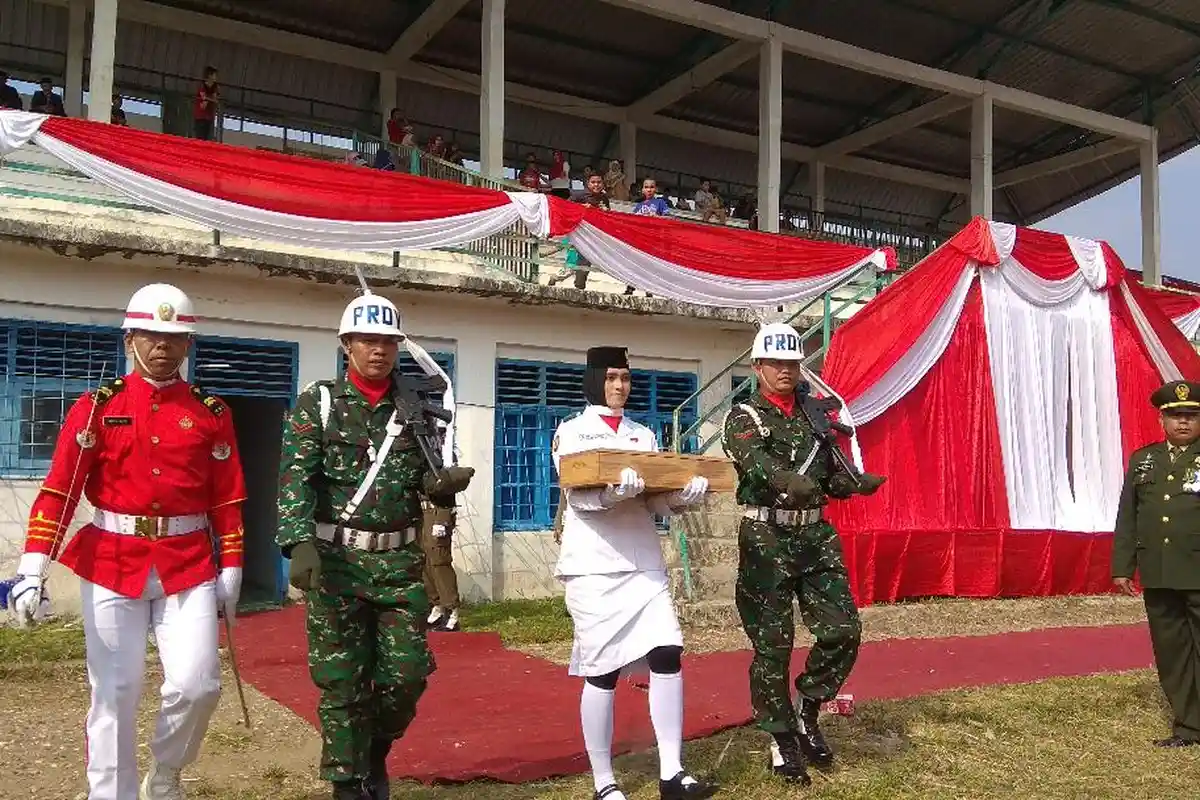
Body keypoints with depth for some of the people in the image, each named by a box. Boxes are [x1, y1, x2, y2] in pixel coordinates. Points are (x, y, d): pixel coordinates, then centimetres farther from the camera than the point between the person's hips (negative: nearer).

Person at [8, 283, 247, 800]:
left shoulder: (211, 413, 5)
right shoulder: (97, 406, 1)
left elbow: (227, 499, 6)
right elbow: (58, 489, -5)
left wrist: (231, 570, 4)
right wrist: (33, 567, -14)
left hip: (189, 565, 1)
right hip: (111, 564, -1)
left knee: (197, 684, -4)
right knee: (115, 694, 4)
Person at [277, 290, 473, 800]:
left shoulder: (415, 407, 8)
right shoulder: (317, 404, -1)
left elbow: (427, 483, 13)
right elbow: (296, 479, -11)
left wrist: (445, 483, -12)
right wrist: (300, 544, -27)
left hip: (399, 560, 3)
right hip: (335, 560, -3)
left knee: (407, 674, 3)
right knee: (341, 682, 3)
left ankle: (375, 753, 31)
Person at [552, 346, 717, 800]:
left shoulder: (644, 436, 17)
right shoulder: (571, 433, 3)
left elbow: (656, 501, 9)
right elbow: (577, 496, -11)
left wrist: (683, 494, -13)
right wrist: (614, 489, -31)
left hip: (644, 562, 5)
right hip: (594, 565, -4)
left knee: (667, 655, -7)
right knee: (602, 672, -1)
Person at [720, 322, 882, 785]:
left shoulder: (816, 416, 14)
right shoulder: (743, 418, -2)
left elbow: (833, 481, 17)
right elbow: (755, 460, -25)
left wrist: (859, 483, -6)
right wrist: (789, 480, -45)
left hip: (816, 536, 5)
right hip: (767, 540, -5)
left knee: (843, 632, -1)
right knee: (772, 647, 1)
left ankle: (808, 713, 21)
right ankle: (782, 741, 16)